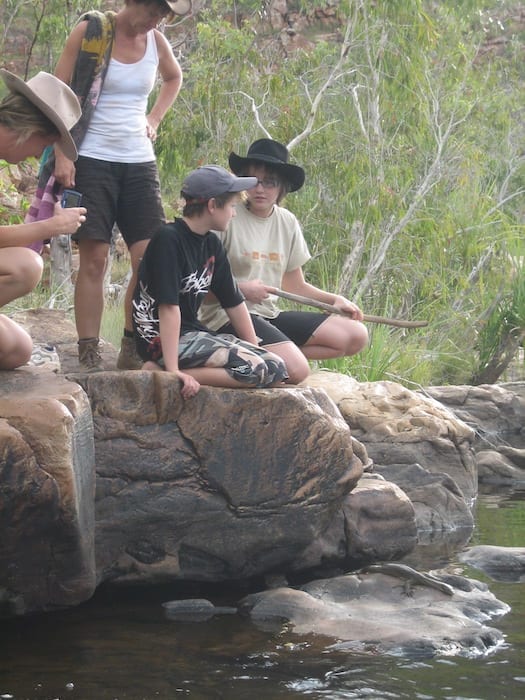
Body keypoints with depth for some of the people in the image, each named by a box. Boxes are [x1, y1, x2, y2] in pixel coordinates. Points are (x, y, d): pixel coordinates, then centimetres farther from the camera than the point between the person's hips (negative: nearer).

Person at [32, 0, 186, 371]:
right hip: (92, 159, -4)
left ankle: (133, 352, 4)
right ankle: (89, 356, -7)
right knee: (94, 258, -9)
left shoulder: (156, 41, 8)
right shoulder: (90, 31, -5)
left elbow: (174, 78, 31)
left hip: (139, 163, 4)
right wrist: (61, 155, -14)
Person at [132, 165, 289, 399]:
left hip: (193, 334, 10)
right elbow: (168, 307, -21)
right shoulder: (168, 239, -14)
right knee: (254, 370, -25)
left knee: (276, 370, -7)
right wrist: (173, 370, -27)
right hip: (161, 341, -10)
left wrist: (256, 351, 14)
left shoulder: (211, 245, 13)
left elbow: (234, 302, 17)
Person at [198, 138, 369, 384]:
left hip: (269, 315, 8)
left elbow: (296, 286, 21)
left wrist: (334, 299, 6)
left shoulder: (287, 223, 12)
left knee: (356, 336, -4)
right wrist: (239, 288, -16)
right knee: (296, 370, -30)